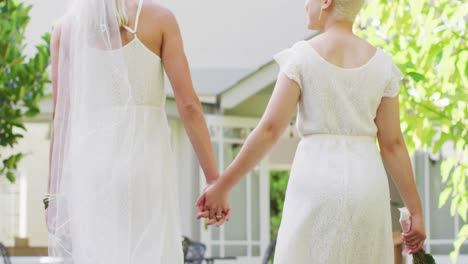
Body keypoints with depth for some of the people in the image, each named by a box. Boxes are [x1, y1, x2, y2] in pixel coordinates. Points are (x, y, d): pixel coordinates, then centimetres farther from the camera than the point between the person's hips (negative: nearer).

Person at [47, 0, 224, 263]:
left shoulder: (66, 27, 7)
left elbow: (63, 116, 4)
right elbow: (188, 104, -5)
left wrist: (56, 192, 7)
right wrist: (214, 179, -3)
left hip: (90, 167, 2)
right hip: (146, 166, -2)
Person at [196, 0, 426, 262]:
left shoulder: (301, 57, -4)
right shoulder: (382, 63, 4)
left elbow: (269, 129, -9)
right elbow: (393, 143, 2)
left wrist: (222, 187, -3)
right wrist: (417, 212, 7)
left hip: (317, 193, -3)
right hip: (365, 192, 3)